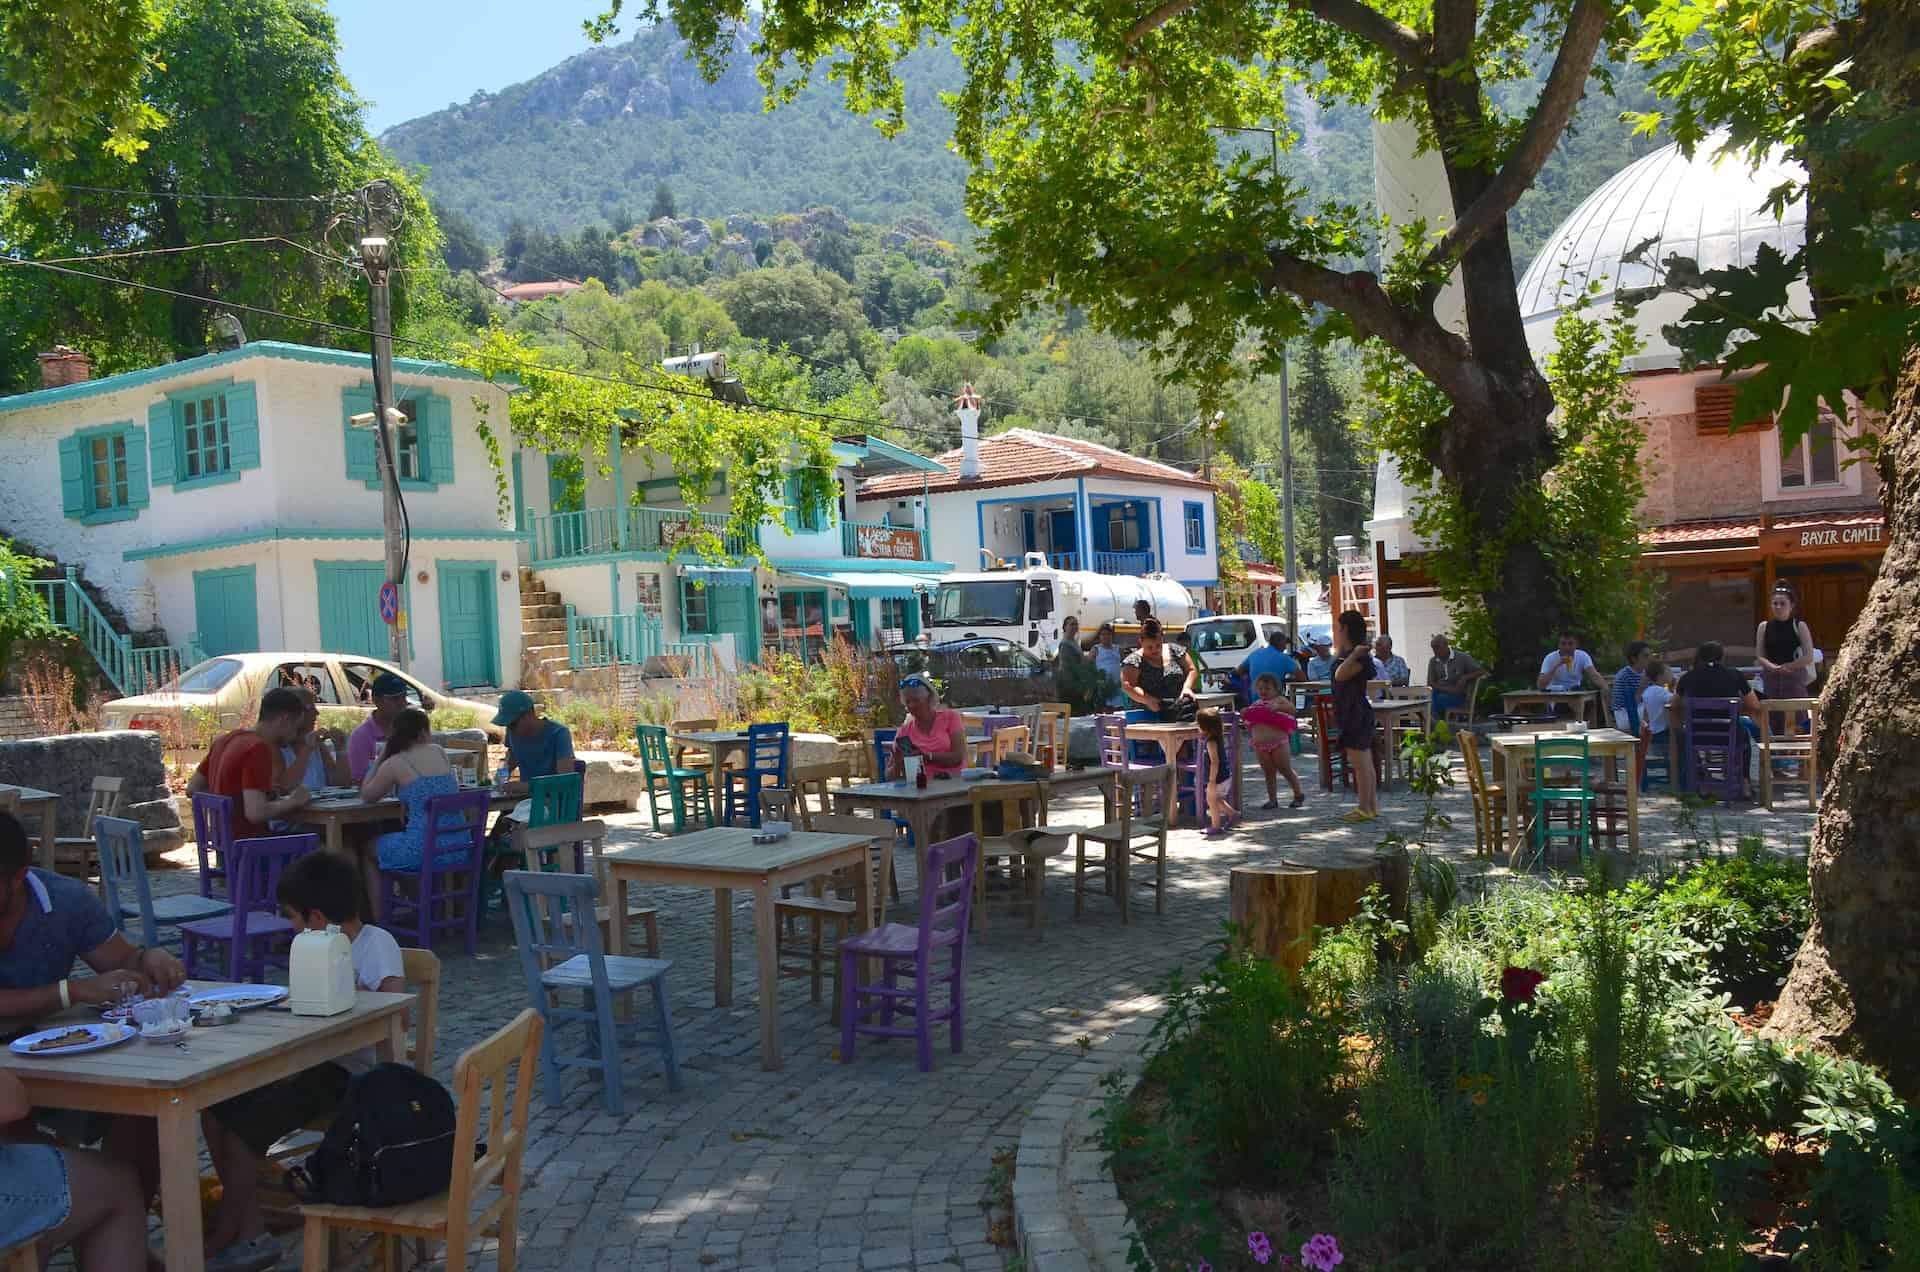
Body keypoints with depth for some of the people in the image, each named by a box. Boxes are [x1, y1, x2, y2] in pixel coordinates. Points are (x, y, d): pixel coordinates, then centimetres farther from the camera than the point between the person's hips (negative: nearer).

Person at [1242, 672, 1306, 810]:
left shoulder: (1279, 700, 0)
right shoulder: (1255, 704, 13)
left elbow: (1292, 708, -16)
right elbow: (1250, 724, 20)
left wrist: (1277, 707, -28)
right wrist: (1244, 716, 1)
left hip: (1278, 743, -4)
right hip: (1260, 746, 4)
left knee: (1286, 770, 3)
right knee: (1268, 773, 9)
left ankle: (1299, 794, 17)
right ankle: (1272, 799, 17)